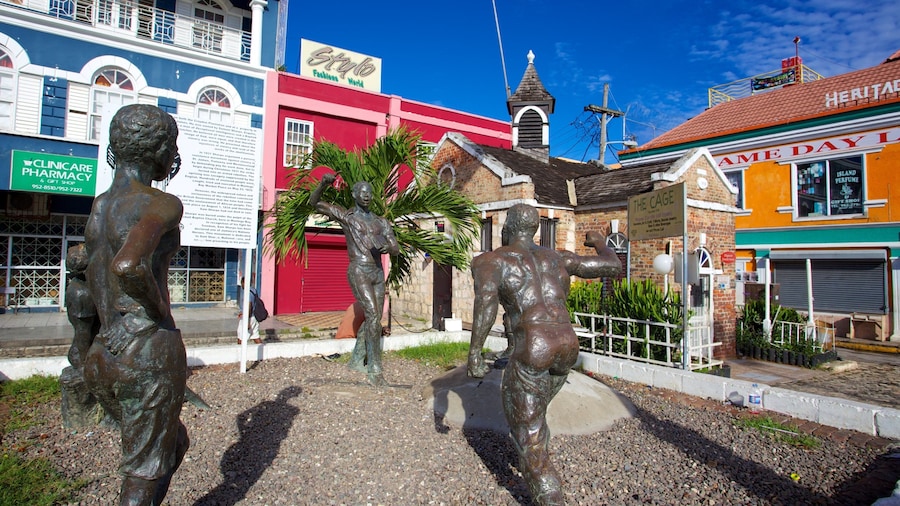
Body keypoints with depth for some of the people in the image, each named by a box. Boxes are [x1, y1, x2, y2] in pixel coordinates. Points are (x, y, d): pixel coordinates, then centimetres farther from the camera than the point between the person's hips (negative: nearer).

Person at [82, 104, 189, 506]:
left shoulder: (99, 206, 12)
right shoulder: (162, 204, -14)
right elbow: (128, 266, -32)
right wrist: (159, 309, -16)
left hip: (103, 353, 8)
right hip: (150, 349, -8)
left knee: (175, 444, 26)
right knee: (145, 472, 9)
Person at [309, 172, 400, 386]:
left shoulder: (381, 222, 15)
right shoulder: (345, 215, 3)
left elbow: (396, 249, 8)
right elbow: (314, 202, -2)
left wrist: (388, 247, -17)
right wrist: (323, 183, -21)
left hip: (378, 273, 6)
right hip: (359, 272, -6)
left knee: (373, 319, 10)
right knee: (373, 316, -17)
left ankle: (356, 360, 27)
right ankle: (375, 369, -11)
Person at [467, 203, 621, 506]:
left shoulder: (490, 260, 3)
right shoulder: (558, 258, 17)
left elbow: (485, 299, -18)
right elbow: (613, 266, 20)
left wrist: (474, 351, -18)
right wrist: (599, 242, 41)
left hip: (533, 348, -7)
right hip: (568, 345, 7)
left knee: (528, 434, 8)